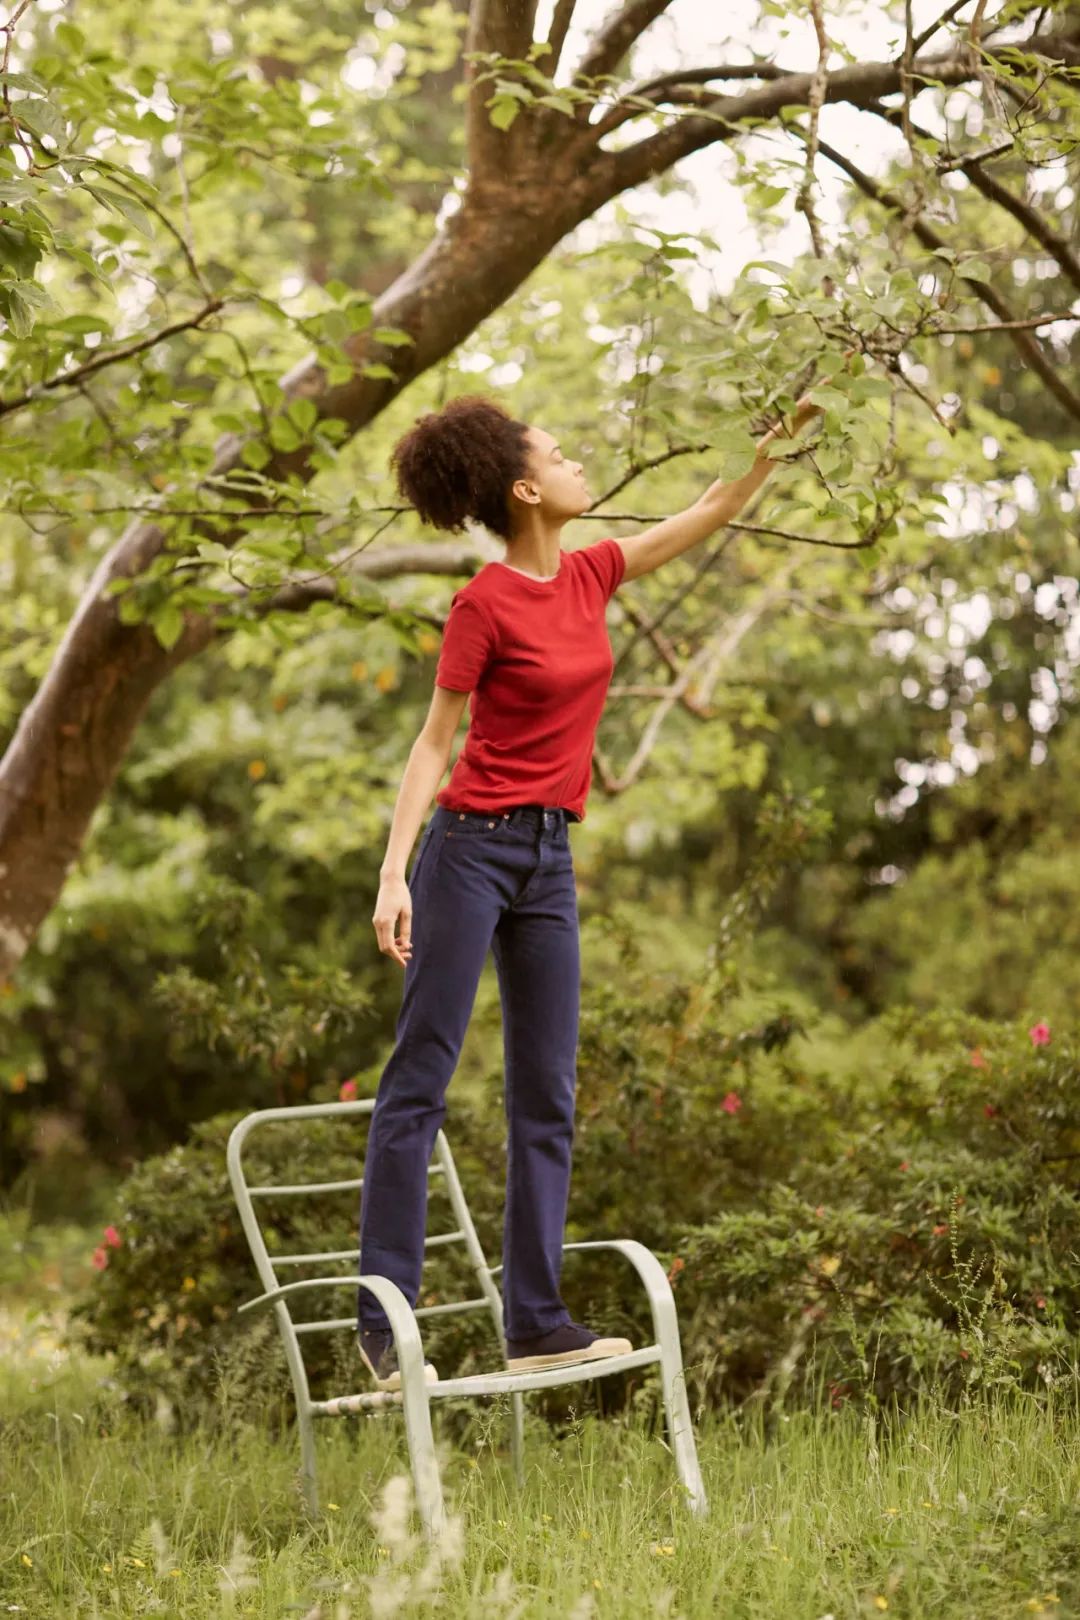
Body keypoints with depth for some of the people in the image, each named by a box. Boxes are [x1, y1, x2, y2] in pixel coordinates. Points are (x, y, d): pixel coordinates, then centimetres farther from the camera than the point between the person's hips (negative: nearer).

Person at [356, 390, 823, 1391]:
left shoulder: (591, 575, 9)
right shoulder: (484, 605, -10)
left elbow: (711, 514, 20)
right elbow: (434, 744, -10)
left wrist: (777, 442, 12)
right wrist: (395, 873, -15)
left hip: (550, 858, 8)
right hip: (472, 847, -8)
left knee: (548, 1095, 6)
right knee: (420, 1079, -4)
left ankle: (536, 1322, 11)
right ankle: (384, 1320, 0)